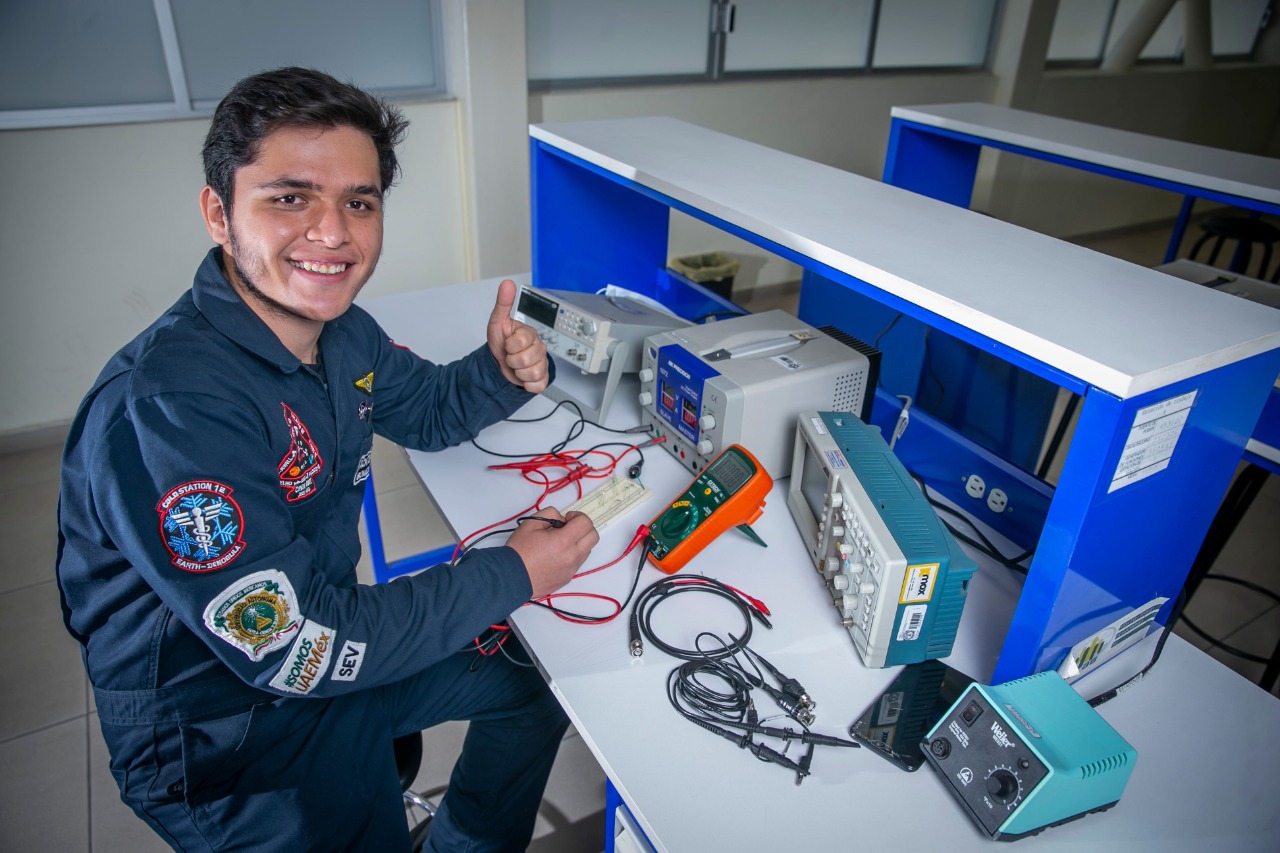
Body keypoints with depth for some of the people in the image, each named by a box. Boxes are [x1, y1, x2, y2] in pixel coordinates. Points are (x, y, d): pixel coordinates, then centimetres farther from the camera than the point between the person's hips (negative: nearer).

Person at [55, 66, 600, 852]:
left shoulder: (338, 327, -7)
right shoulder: (165, 410, -33)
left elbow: (428, 411, 10)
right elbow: (294, 651, -31)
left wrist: (503, 372, -14)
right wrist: (510, 575, -23)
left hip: (324, 645, 8)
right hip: (220, 736, -7)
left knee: (541, 684, 16)